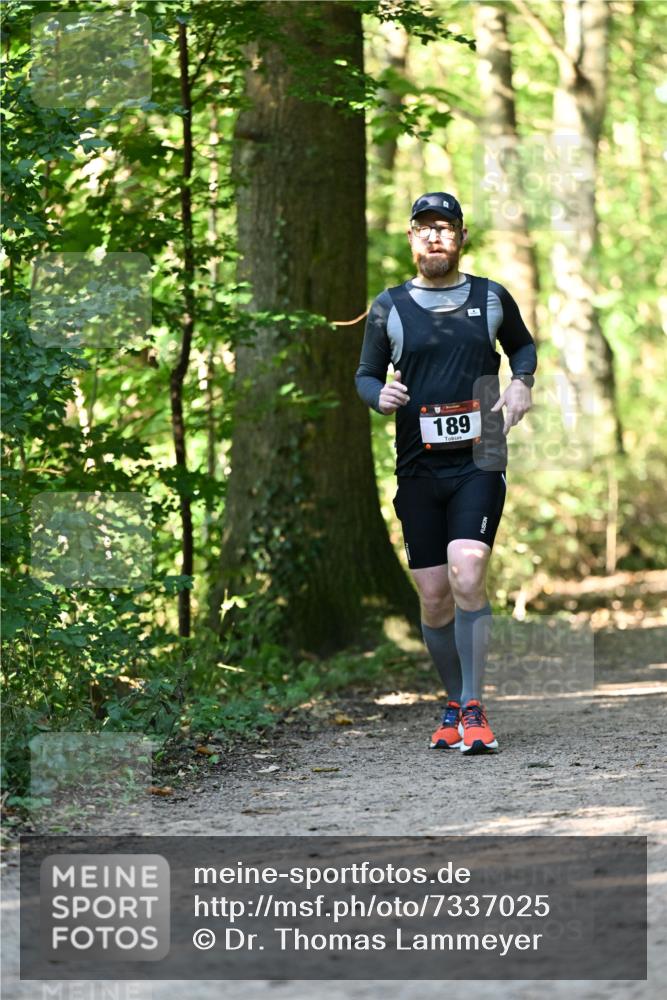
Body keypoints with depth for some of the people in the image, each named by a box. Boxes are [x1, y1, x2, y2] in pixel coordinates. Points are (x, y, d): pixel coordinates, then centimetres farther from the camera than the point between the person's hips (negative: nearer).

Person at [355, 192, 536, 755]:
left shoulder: (491, 298, 7)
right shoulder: (389, 308, 6)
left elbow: (522, 344, 25)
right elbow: (366, 374, 14)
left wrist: (522, 381, 4)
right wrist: (380, 395, -8)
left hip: (480, 462, -2)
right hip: (419, 469, 2)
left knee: (466, 574, -21)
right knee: (434, 598, 2)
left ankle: (473, 710, -15)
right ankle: (456, 703, 22)